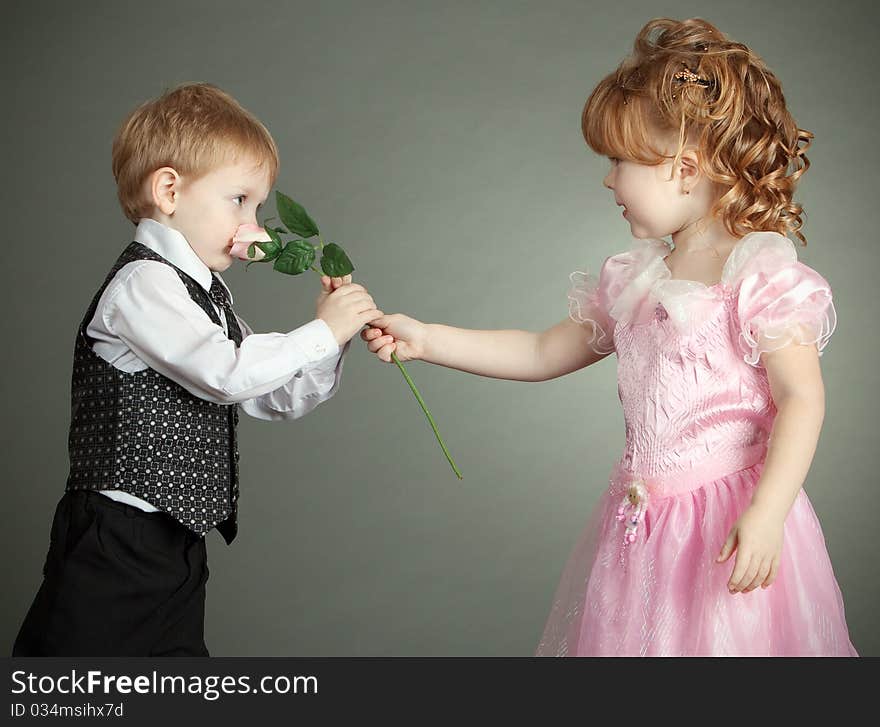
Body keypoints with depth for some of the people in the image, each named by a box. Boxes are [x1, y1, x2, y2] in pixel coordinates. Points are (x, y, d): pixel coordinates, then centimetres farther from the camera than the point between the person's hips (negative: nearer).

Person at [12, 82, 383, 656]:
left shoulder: (208, 292, 15)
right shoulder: (142, 284, -14)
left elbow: (276, 400, 16)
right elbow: (226, 373, -25)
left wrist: (334, 335, 2)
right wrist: (321, 333, -15)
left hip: (178, 543, 9)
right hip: (114, 548, -9)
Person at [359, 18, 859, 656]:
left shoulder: (763, 276, -11)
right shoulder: (633, 279, 10)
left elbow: (802, 400, -15)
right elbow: (541, 353, 16)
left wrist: (766, 516, -25)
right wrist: (424, 339, 11)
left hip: (732, 531, -6)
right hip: (641, 527, 6)